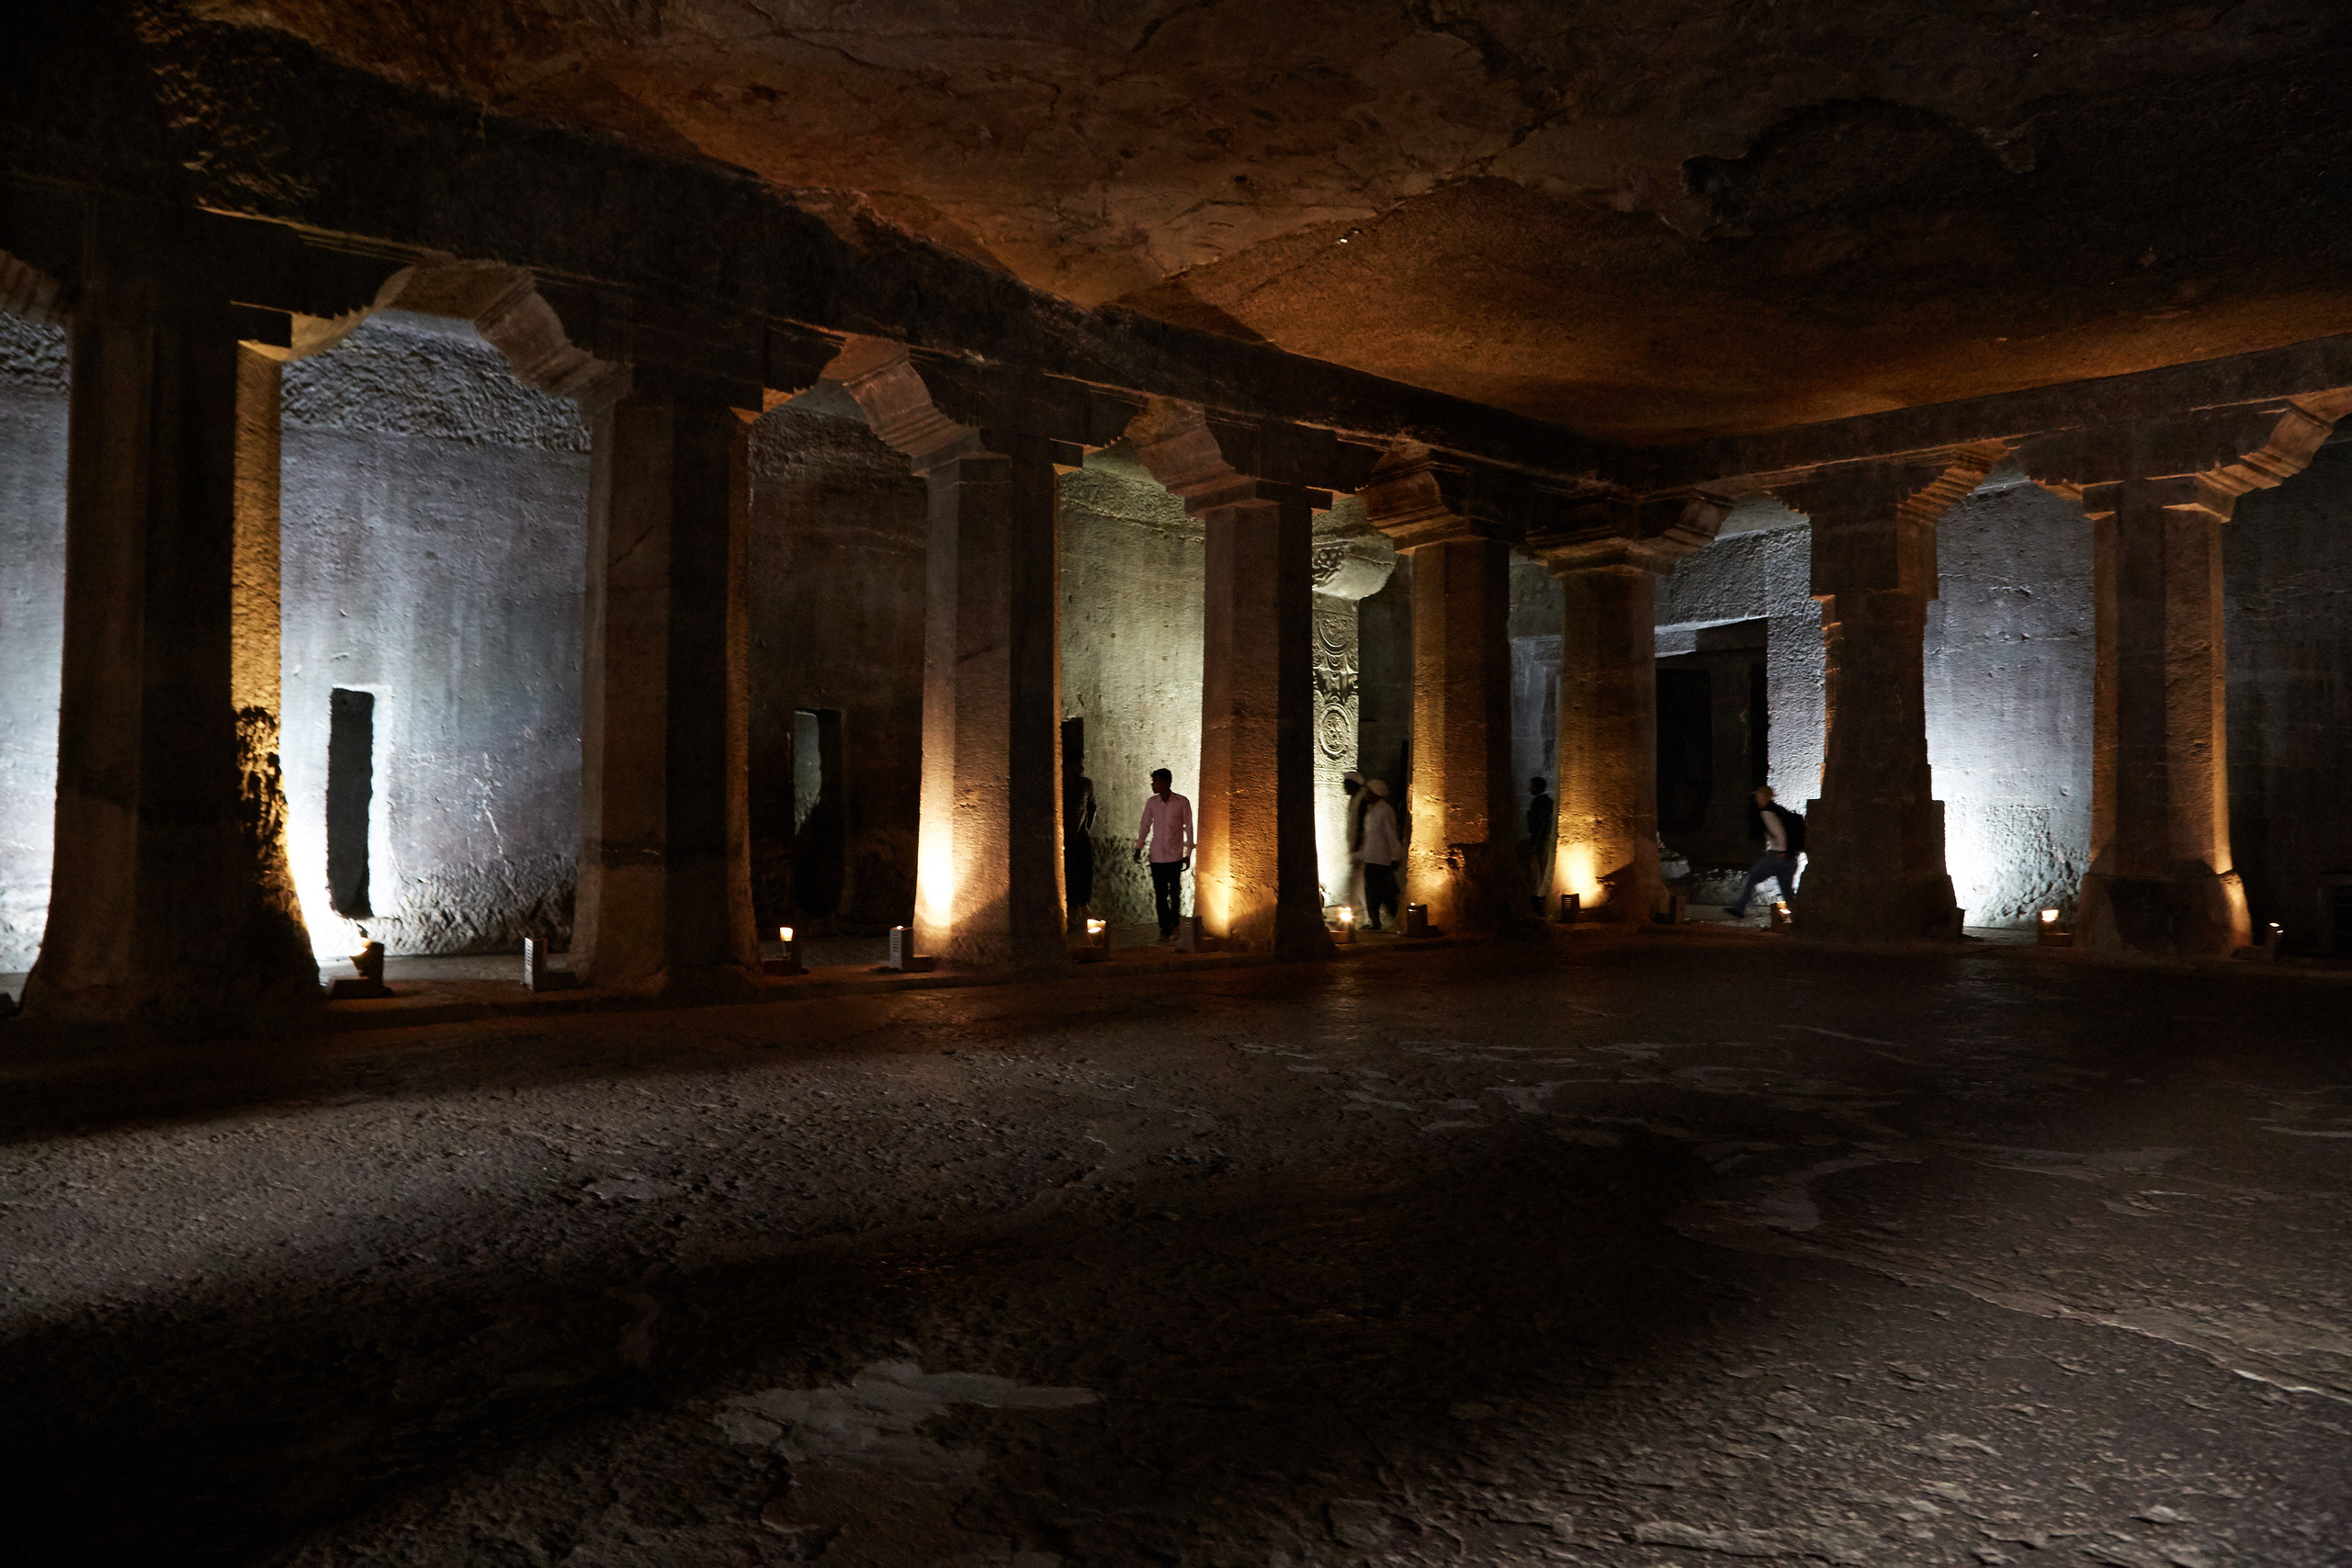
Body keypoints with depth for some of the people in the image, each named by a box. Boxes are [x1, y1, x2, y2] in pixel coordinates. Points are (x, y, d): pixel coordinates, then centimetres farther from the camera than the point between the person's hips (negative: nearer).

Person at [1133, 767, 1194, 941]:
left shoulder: (1182, 803, -7)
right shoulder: (1151, 803, 1)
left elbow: (1188, 828, 0)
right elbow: (1145, 826, 13)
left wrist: (1188, 854, 0)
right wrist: (1139, 847, 5)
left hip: (1175, 856, -2)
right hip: (1156, 856, 2)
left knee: (1175, 893, 6)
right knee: (1159, 893, 2)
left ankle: (1173, 923, 27)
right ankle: (1164, 927, 11)